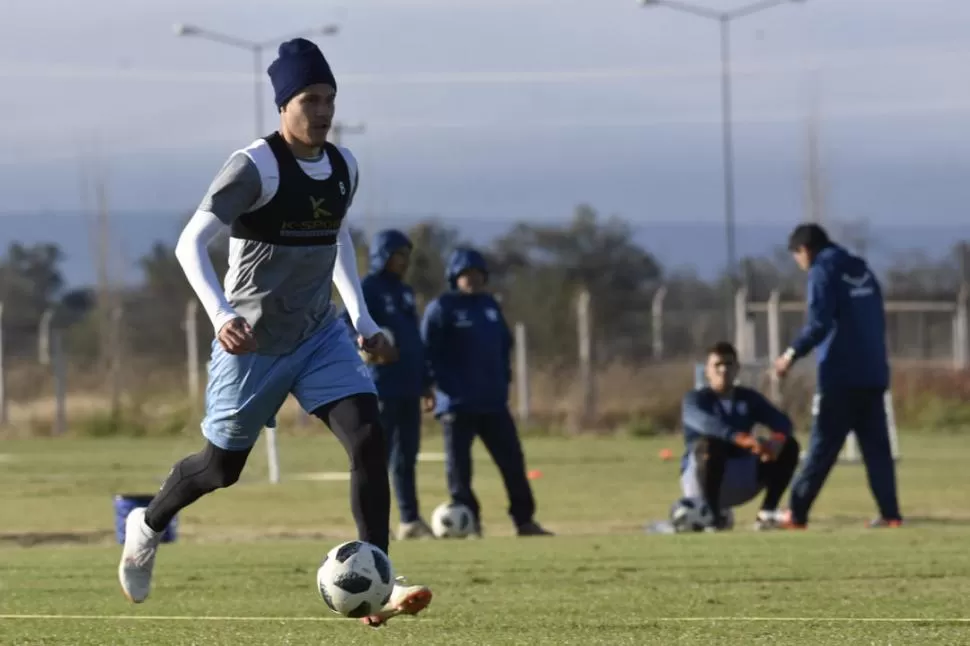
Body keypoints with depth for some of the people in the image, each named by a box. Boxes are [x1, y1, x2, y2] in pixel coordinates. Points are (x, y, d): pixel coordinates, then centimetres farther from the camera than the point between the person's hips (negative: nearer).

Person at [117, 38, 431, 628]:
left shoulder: (343, 166, 2)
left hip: (320, 335, 5)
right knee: (224, 467, 11)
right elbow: (192, 241, -25)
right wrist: (221, 315, -39)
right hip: (254, 343, -5)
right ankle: (148, 525, 43)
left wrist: (363, 321, 17)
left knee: (368, 439, -15)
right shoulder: (256, 167, -19)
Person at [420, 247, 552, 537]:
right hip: (458, 402, -6)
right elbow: (429, 353, -9)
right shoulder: (441, 309, -4)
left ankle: (524, 520, 8)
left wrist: (504, 380, 11)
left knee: (512, 458, 3)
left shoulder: (490, 306, 15)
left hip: (493, 401, 6)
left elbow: (504, 345, 22)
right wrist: (445, 385, -16)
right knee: (459, 463, -1)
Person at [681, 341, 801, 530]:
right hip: (699, 478, -5)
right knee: (709, 444, -36)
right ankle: (711, 513, -24)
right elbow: (707, 423, -29)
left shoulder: (749, 398, 8)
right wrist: (744, 439, -46)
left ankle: (767, 513, -10)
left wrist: (777, 440, -32)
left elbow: (782, 422, -7)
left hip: (742, 482, 5)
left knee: (788, 445, -9)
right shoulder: (695, 400, -6)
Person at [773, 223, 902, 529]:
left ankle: (796, 513, -4)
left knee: (822, 447, -5)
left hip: (840, 377, -6)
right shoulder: (862, 271, 16)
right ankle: (890, 513, 0)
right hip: (874, 375, 6)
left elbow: (819, 323, -18)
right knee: (877, 446, 6)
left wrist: (792, 353, -19)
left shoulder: (823, 272, -6)